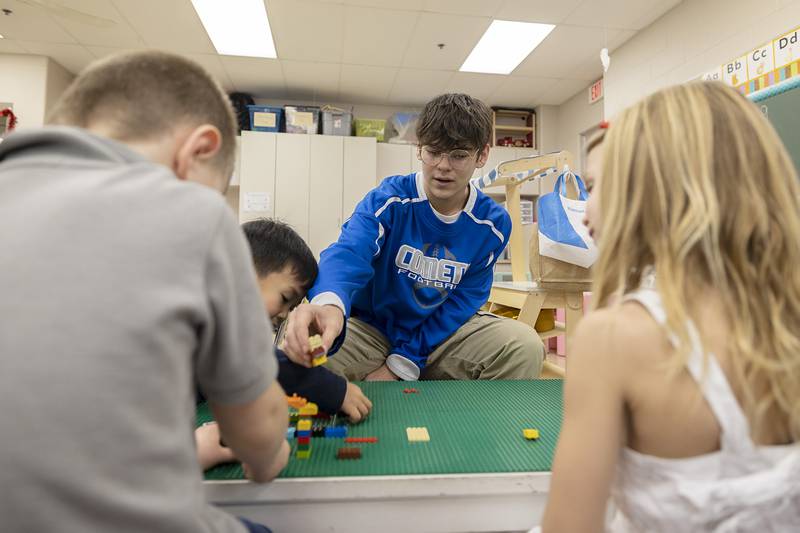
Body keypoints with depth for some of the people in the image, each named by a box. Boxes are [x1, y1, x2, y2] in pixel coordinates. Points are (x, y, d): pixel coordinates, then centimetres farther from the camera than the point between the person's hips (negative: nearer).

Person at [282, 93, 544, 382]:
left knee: (524, 344, -26)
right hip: (371, 327, -1)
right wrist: (329, 304, -63)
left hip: (442, 332, 2)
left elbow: (462, 301, -9)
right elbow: (349, 252, -36)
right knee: (301, 350, -30)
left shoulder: (493, 223, -8)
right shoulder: (388, 199, -16)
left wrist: (400, 365, -17)